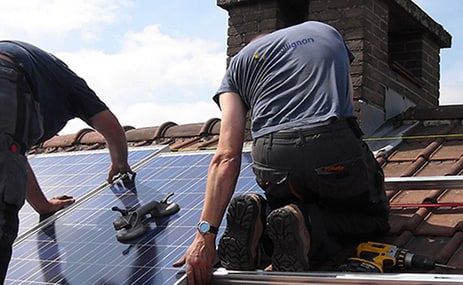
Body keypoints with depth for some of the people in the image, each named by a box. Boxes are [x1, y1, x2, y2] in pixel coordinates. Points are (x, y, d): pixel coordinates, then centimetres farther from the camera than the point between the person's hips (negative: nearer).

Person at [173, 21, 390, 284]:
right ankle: (308, 224, -7)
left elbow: (227, 157, 5)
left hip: (271, 161, 1)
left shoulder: (239, 63, 20)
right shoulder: (326, 31, 27)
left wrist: (206, 233, 0)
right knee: (374, 218, 24)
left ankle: (259, 216, -4)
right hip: (336, 147, -1)